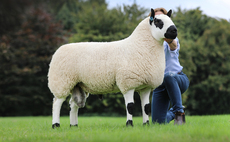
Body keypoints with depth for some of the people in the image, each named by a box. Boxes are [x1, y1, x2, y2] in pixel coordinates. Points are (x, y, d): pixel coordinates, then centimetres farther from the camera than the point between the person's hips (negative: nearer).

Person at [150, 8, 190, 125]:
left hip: (179, 79, -4)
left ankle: (179, 113, -32)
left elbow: (173, 45, -30)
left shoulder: (171, 38, -5)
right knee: (158, 122, -7)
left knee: (168, 76, -42)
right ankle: (173, 112, 28)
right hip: (159, 85, 4)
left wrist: (169, 40, -56)